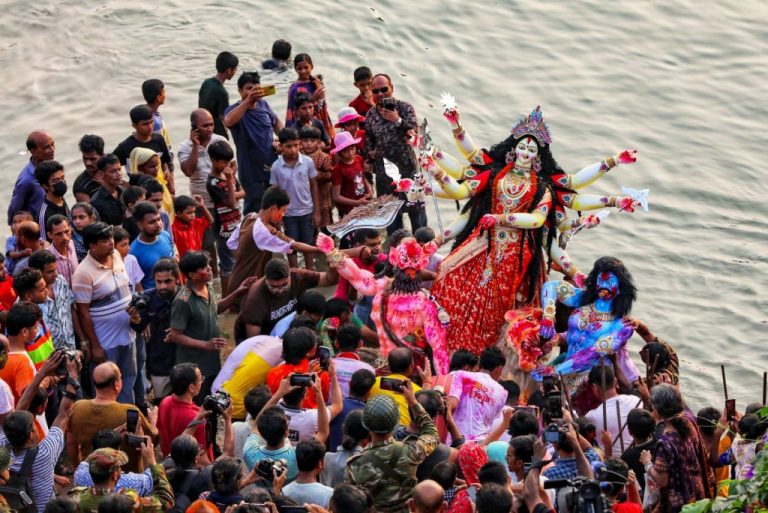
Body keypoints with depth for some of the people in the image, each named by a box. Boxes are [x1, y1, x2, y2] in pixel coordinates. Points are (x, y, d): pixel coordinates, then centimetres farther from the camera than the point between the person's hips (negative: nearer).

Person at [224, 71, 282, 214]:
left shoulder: (263, 105, 3)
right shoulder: (235, 110, -14)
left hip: (272, 167, 5)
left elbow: (276, 122, 23)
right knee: (254, 211, -2)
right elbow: (228, 121, -40)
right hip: (252, 173, -5)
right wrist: (248, 100, -51)